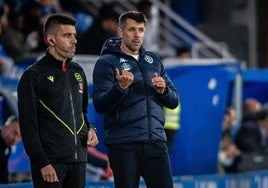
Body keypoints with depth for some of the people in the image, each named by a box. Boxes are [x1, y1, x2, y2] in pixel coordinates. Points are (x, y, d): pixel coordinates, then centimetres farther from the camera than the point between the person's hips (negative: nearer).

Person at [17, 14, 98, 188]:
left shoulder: (77, 72, 16)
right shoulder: (33, 75, -4)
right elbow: (28, 125, -7)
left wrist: (90, 129, 6)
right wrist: (42, 163, -14)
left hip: (78, 160, 6)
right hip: (50, 161, -6)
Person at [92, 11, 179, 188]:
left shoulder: (154, 60, 15)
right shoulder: (107, 62, -1)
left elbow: (174, 101, 16)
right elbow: (100, 104, -11)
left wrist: (163, 90, -6)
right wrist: (120, 87, -27)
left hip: (156, 141, 4)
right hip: (123, 145, -4)